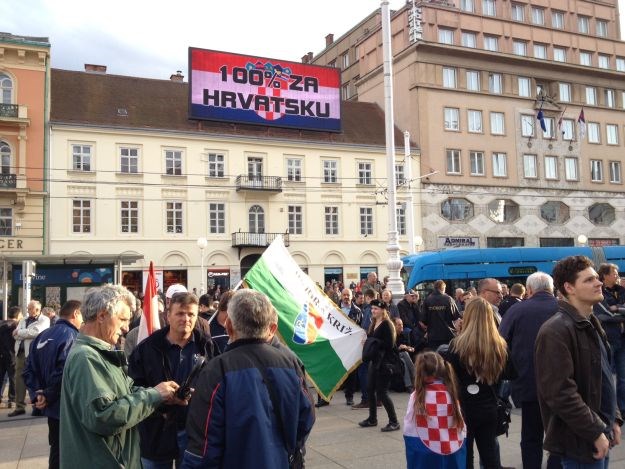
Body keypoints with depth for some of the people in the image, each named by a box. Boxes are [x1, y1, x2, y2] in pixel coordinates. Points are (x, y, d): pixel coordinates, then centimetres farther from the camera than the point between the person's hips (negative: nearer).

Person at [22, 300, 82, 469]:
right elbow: (65, 373, -28)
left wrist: (37, 393, -3)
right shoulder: (70, 335, -18)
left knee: (56, 449, 21)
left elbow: (29, 370, 7)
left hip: (52, 407, 8)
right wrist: (48, 396, -15)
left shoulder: (42, 336, 10)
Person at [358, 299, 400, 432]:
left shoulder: (386, 324, -13)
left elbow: (389, 344, -20)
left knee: (381, 392, -6)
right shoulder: (373, 324, 11)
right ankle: (372, 419, 29)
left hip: (383, 362, -9)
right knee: (370, 390, 14)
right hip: (373, 360, 9)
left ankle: (394, 422, 5)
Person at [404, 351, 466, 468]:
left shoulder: (416, 397, -9)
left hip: (424, 456, -3)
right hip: (453, 455, 3)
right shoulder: (453, 395, -2)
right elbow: (463, 430, 1)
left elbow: (408, 430, -7)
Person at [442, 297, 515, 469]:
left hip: (464, 409, -3)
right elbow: (509, 374, 8)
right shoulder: (500, 345, -5)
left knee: (464, 455, 11)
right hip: (489, 409, 3)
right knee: (490, 454, 15)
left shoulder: (458, 344, -16)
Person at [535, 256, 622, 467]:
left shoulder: (590, 324, 12)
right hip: (581, 440, -9)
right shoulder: (556, 331, -20)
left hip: (600, 435, 9)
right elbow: (560, 393, -24)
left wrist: (613, 419, 14)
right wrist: (595, 432, -19)